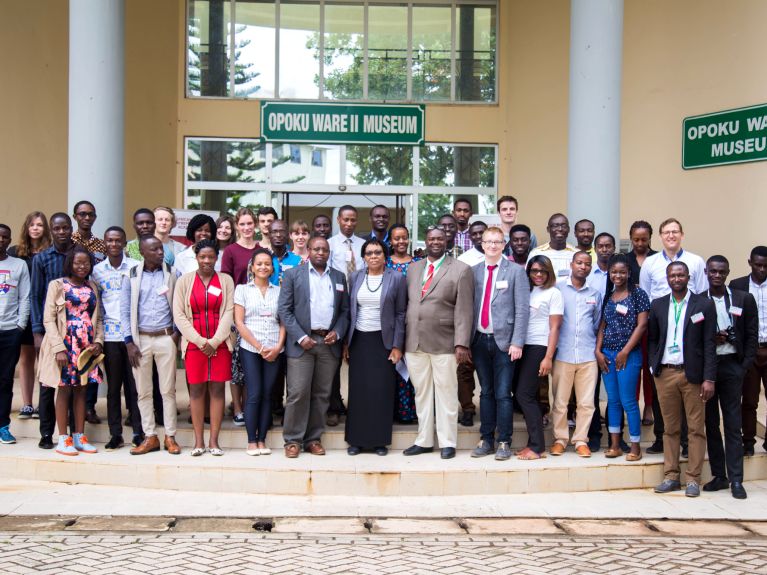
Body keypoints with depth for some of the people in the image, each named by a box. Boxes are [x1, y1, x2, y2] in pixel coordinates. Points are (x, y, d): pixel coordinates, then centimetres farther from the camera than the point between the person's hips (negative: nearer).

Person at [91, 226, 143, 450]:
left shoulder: (136, 267, 2)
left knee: (134, 385, 1)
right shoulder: (97, 270, 8)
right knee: (113, 386, 7)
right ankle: (115, 434, 13)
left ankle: (138, 432, 9)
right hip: (110, 335, 2)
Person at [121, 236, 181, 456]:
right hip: (140, 339, 1)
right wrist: (129, 342, -3)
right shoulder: (132, 276, 2)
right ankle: (150, 437, 14)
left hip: (165, 337, -1)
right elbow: (125, 310, 2)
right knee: (143, 391, 6)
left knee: (168, 389, 2)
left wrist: (177, 332, -6)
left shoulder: (171, 273, 2)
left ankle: (170, 437, 9)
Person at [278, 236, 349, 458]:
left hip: (329, 342, 3)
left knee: (322, 394, 6)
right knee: (298, 393, -6)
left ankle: (313, 439, 14)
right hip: (302, 342, -3)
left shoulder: (339, 277, 13)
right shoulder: (293, 275, 4)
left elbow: (345, 310, 14)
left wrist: (338, 332, -4)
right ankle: (293, 440, 4)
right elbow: (284, 309, -1)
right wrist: (300, 337, -10)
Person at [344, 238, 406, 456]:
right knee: (358, 390, 4)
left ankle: (380, 440, 9)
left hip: (383, 341, -2)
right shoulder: (356, 277, 7)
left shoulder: (396, 278, -1)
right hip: (359, 340, 2)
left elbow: (400, 314, -2)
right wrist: (346, 342, 5)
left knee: (382, 390, -1)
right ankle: (357, 439, 12)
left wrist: (397, 346, -7)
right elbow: (349, 311, 9)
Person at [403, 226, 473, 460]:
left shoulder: (461, 270, -1)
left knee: (446, 394, 1)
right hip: (414, 343, 4)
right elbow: (408, 304, 14)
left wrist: (462, 344, -13)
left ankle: (447, 442, 10)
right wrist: (402, 340, 10)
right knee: (422, 394, 10)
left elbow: (464, 310, -7)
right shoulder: (413, 269, 14)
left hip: (444, 343, -4)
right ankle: (424, 441, 19)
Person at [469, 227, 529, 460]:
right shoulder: (474, 271, 9)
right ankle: (486, 440, 18)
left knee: (503, 394, -2)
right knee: (486, 393, 11)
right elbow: (469, 306, 9)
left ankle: (504, 442, 7)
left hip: (504, 341, -3)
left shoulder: (516, 271, -1)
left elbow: (522, 309, -6)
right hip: (480, 340, 4)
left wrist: (517, 343, -12)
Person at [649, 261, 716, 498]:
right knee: (670, 428, 8)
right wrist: (654, 366, 3)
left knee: (696, 429, 1)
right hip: (665, 374, 3)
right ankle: (671, 476, 14)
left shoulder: (704, 305, 0)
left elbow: (709, 344, -3)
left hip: (692, 375, -2)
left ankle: (693, 479, 7)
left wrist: (709, 379, -8)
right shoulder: (657, 305, 9)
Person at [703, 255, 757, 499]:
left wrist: (745, 366, -4)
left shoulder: (744, 300, 4)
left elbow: (752, 336, 5)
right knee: (710, 423, 6)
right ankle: (718, 476, 14)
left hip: (731, 366, -1)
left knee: (733, 424, -1)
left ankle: (735, 479, 2)